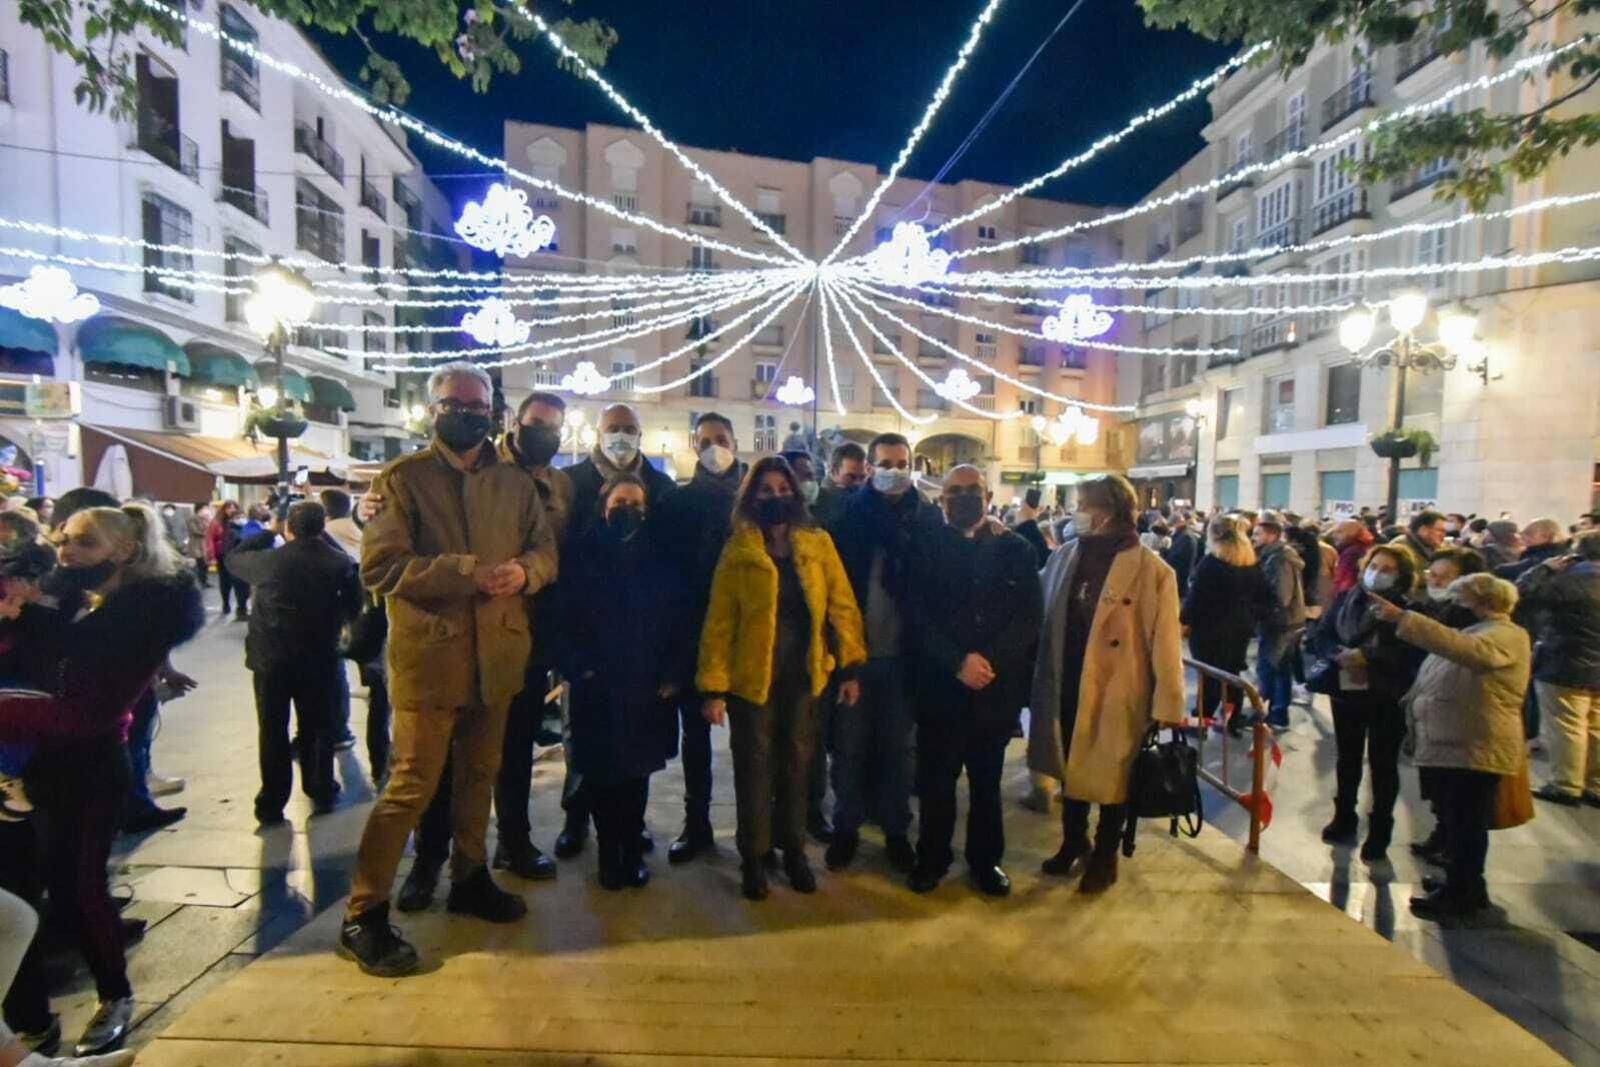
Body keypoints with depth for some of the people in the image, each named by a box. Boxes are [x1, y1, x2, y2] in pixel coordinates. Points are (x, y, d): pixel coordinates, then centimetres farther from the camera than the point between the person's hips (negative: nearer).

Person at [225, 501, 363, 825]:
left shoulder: (267, 560, -8)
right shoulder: (340, 563, -8)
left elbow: (233, 558, 14)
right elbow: (353, 609, 2)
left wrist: (268, 533, 17)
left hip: (271, 657, 0)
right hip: (320, 658, 0)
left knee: (273, 732, 11)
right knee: (318, 729, 13)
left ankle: (271, 804, 18)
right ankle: (321, 794, 22)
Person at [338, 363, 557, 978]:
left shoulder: (515, 483, 11)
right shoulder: (402, 478, -1)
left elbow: (545, 551, 10)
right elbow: (379, 564, -12)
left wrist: (524, 571, -13)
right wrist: (469, 572, -19)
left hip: (497, 653, 5)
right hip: (428, 654, -4)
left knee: (480, 775, 17)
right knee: (412, 785, -1)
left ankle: (469, 879, 36)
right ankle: (363, 917, 16)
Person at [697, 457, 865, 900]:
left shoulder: (818, 544, 0)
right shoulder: (737, 551, -6)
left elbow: (841, 606, 1)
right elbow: (718, 622, -7)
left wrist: (850, 668, -2)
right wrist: (713, 687, -10)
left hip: (803, 674, 2)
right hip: (752, 676, -2)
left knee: (796, 763, 15)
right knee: (754, 767, 10)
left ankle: (794, 850, 35)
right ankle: (753, 857, 29)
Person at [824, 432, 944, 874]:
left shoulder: (928, 516, 2)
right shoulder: (848, 512, -3)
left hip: (902, 652, 1)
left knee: (898, 745, 15)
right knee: (850, 744, 12)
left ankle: (896, 829, 33)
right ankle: (846, 826, 31)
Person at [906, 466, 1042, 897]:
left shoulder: (1016, 549, 5)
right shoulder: (928, 549, 1)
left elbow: (1031, 615, -3)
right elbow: (919, 616, -5)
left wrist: (989, 661, -15)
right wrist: (959, 662, -16)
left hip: (997, 687, 1)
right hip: (940, 685, -1)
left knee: (987, 780, 16)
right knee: (936, 778, 9)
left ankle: (985, 859, 33)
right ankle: (932, 857, 28)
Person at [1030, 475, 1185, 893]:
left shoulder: (1151, 571, -14)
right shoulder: (1065, 556, 1)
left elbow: (1164, 643, -12)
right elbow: (1042, 616, 9)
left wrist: (1168, 705, -12)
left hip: (1115, 694, -4)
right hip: (1067, 687, 5)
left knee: (1110, 776, 14)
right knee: (1071, 767, 20)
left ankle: (1105, 857, 36)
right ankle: (1073, 842, 42)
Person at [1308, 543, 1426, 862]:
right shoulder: (1345, 598, 2)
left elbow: (1408, 655, -20)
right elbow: (1320, 637, 1)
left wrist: (1364, 657, -24)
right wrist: (1341, 655, -16)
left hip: (1387, 696, -4)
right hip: (1346, 690, 4)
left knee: (1382, 764, 10)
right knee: (1347, 758, 18)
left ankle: (1379, 833, 23)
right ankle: (1344, 820, 35)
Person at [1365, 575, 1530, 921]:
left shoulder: (1507, 635, -12)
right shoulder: (1475, 631, 18)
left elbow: (1464, 649, -35)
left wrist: (1403, 618, -41)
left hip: (1476, 747, -9)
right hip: (1451, 741, 9)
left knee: (1465, 825, 3)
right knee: (1455, 821, 18)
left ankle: (1459, 897, 14)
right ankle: (1463, 883, 31)